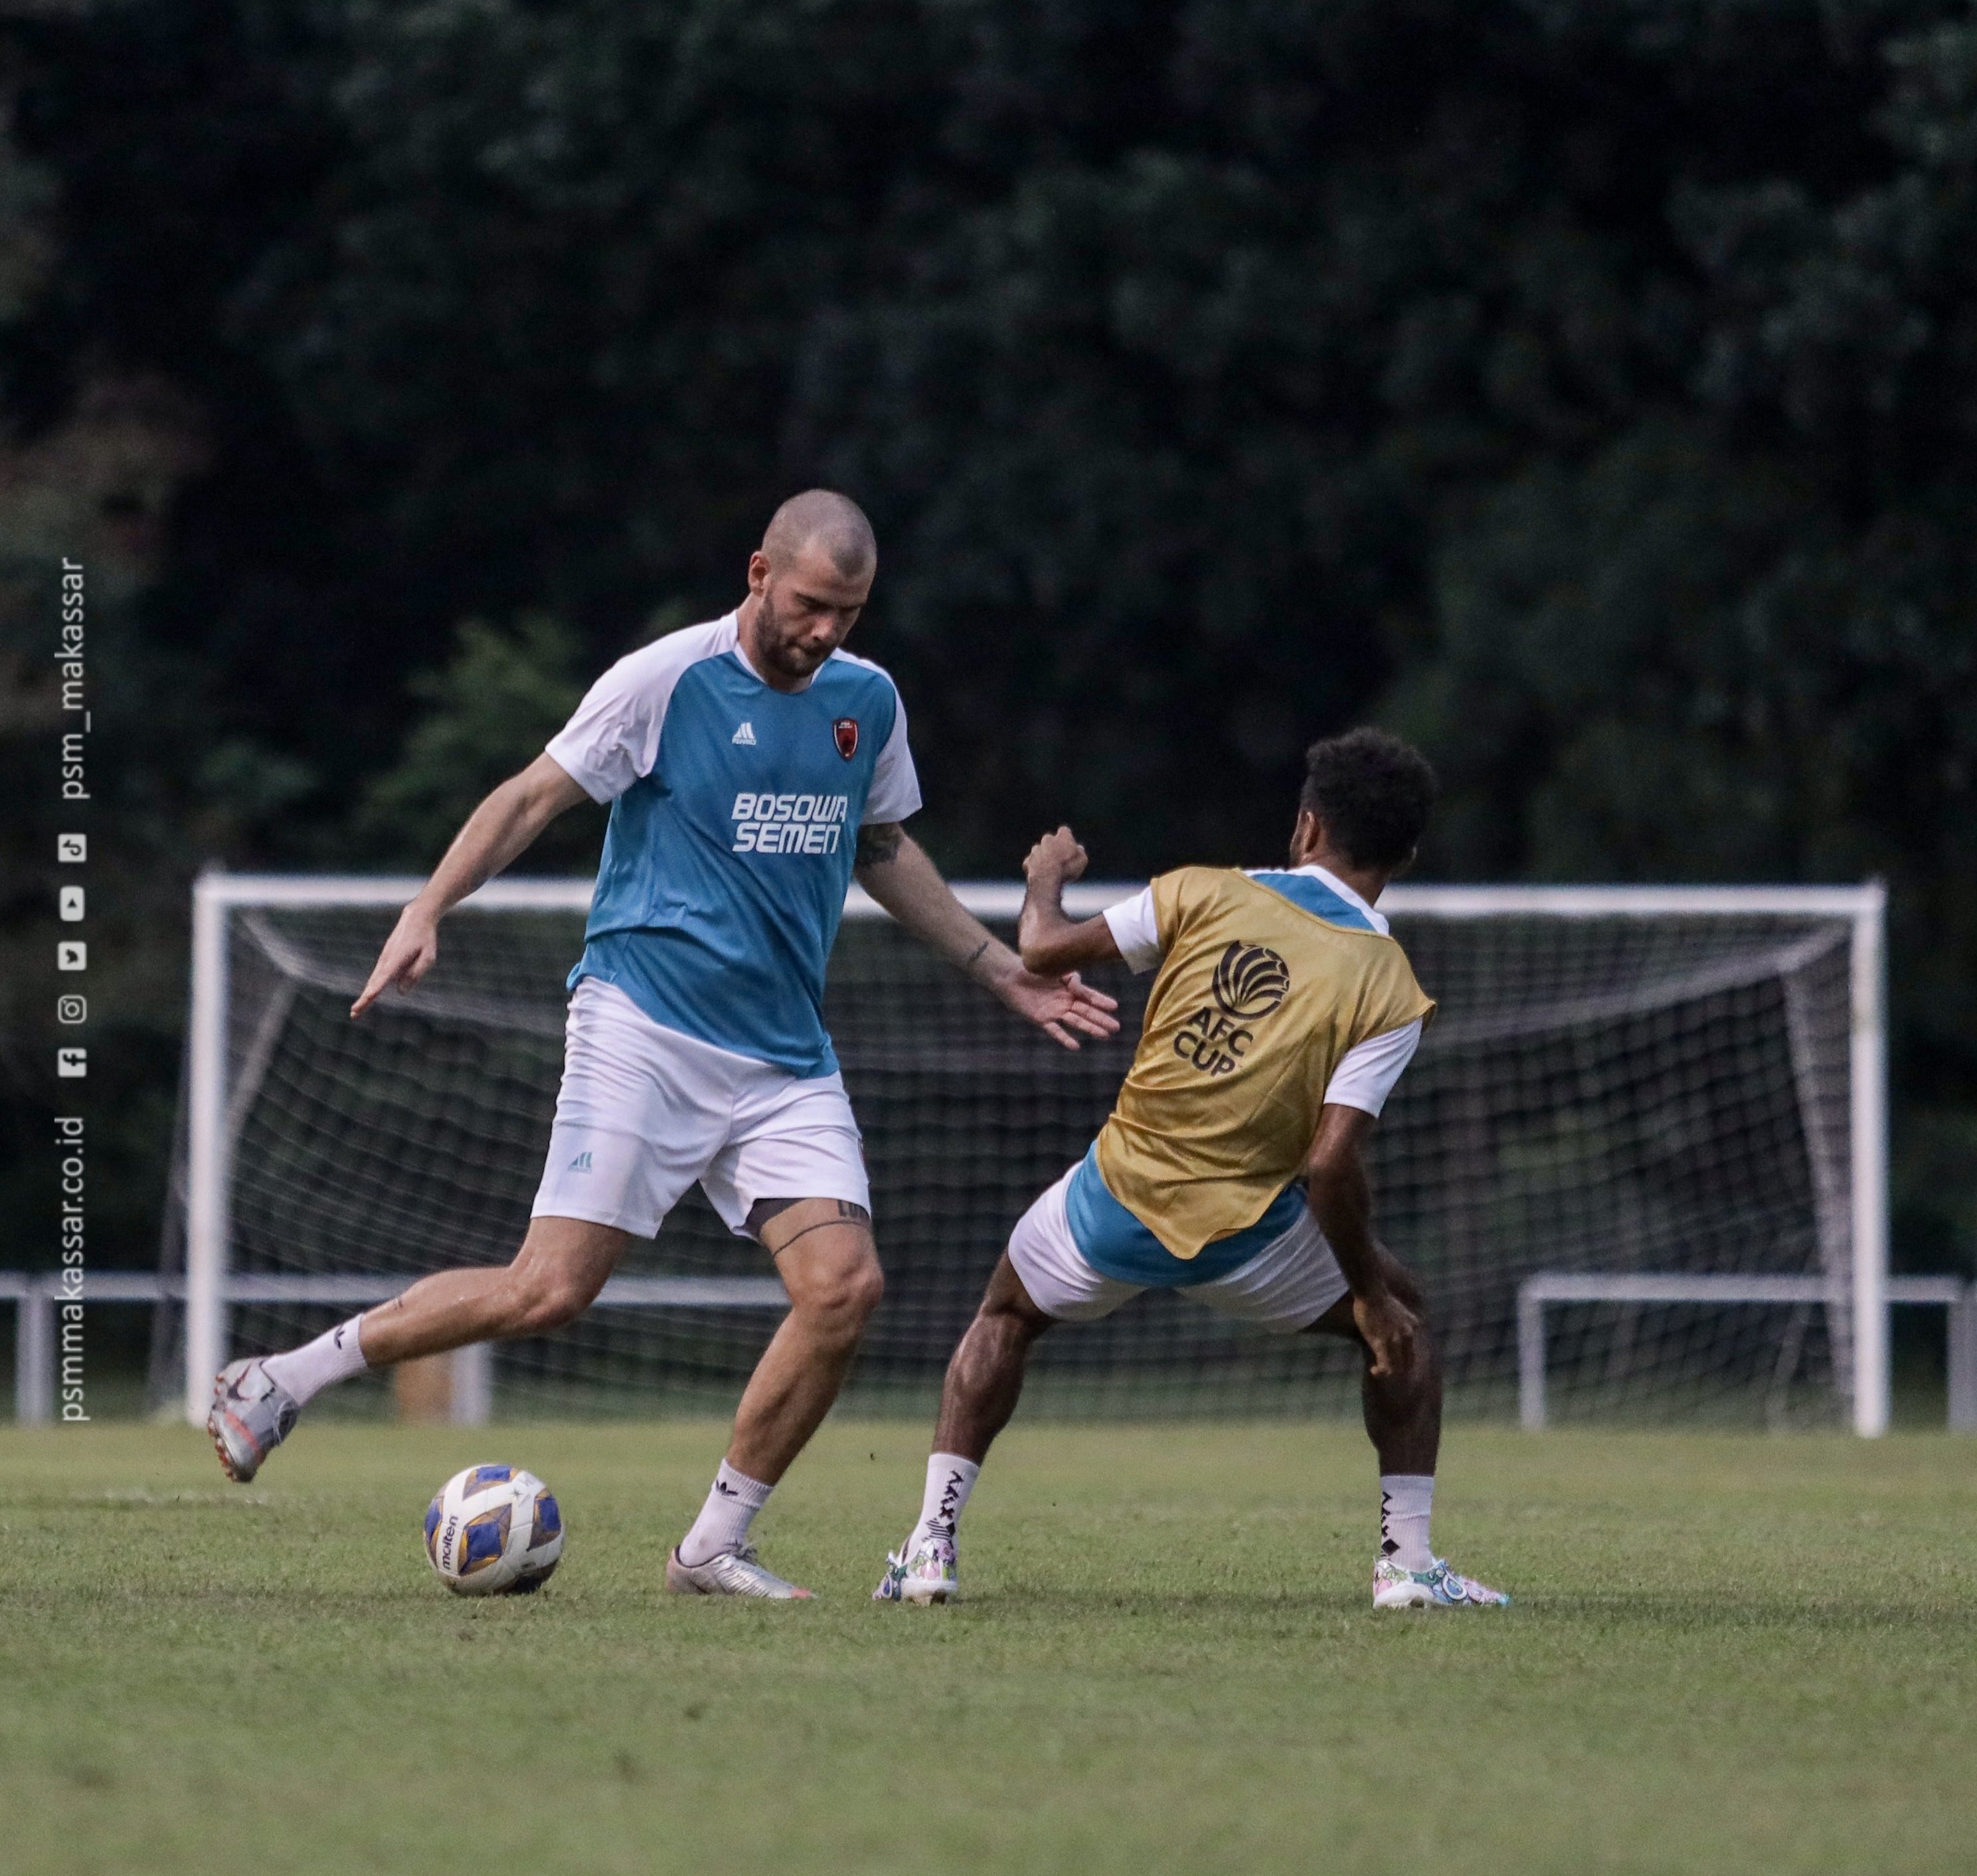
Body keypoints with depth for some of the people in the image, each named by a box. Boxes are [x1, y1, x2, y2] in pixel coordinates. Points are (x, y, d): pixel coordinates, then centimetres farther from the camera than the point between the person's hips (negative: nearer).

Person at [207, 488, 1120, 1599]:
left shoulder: (868, 702, 11)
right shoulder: (668, 679, -7)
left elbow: (882, 851, 26)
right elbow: (534, 798, -3)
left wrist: (1008, 975, 26)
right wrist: (428, 912, -15)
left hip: (787, 1061, 6)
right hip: (643, 1030, -5)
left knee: (845, 1286, -13)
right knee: (551, 1292, -14)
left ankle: (717, 1546, 1)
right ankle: (283, 1382, 2)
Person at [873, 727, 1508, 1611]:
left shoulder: (1204, 894, -3)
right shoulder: (1389, 991, -8)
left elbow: (1045, 950, 2)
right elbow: (1331, 1165, -16)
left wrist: (1045, 881, 25)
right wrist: (1369, 1293, -5)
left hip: (1113, 1204, 2)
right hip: (1246, 1236, -2)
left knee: (1006, 1314, 30)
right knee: (1398, 1321, 23)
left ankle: (930, 1547, 18)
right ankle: (1407, 1562, 14)